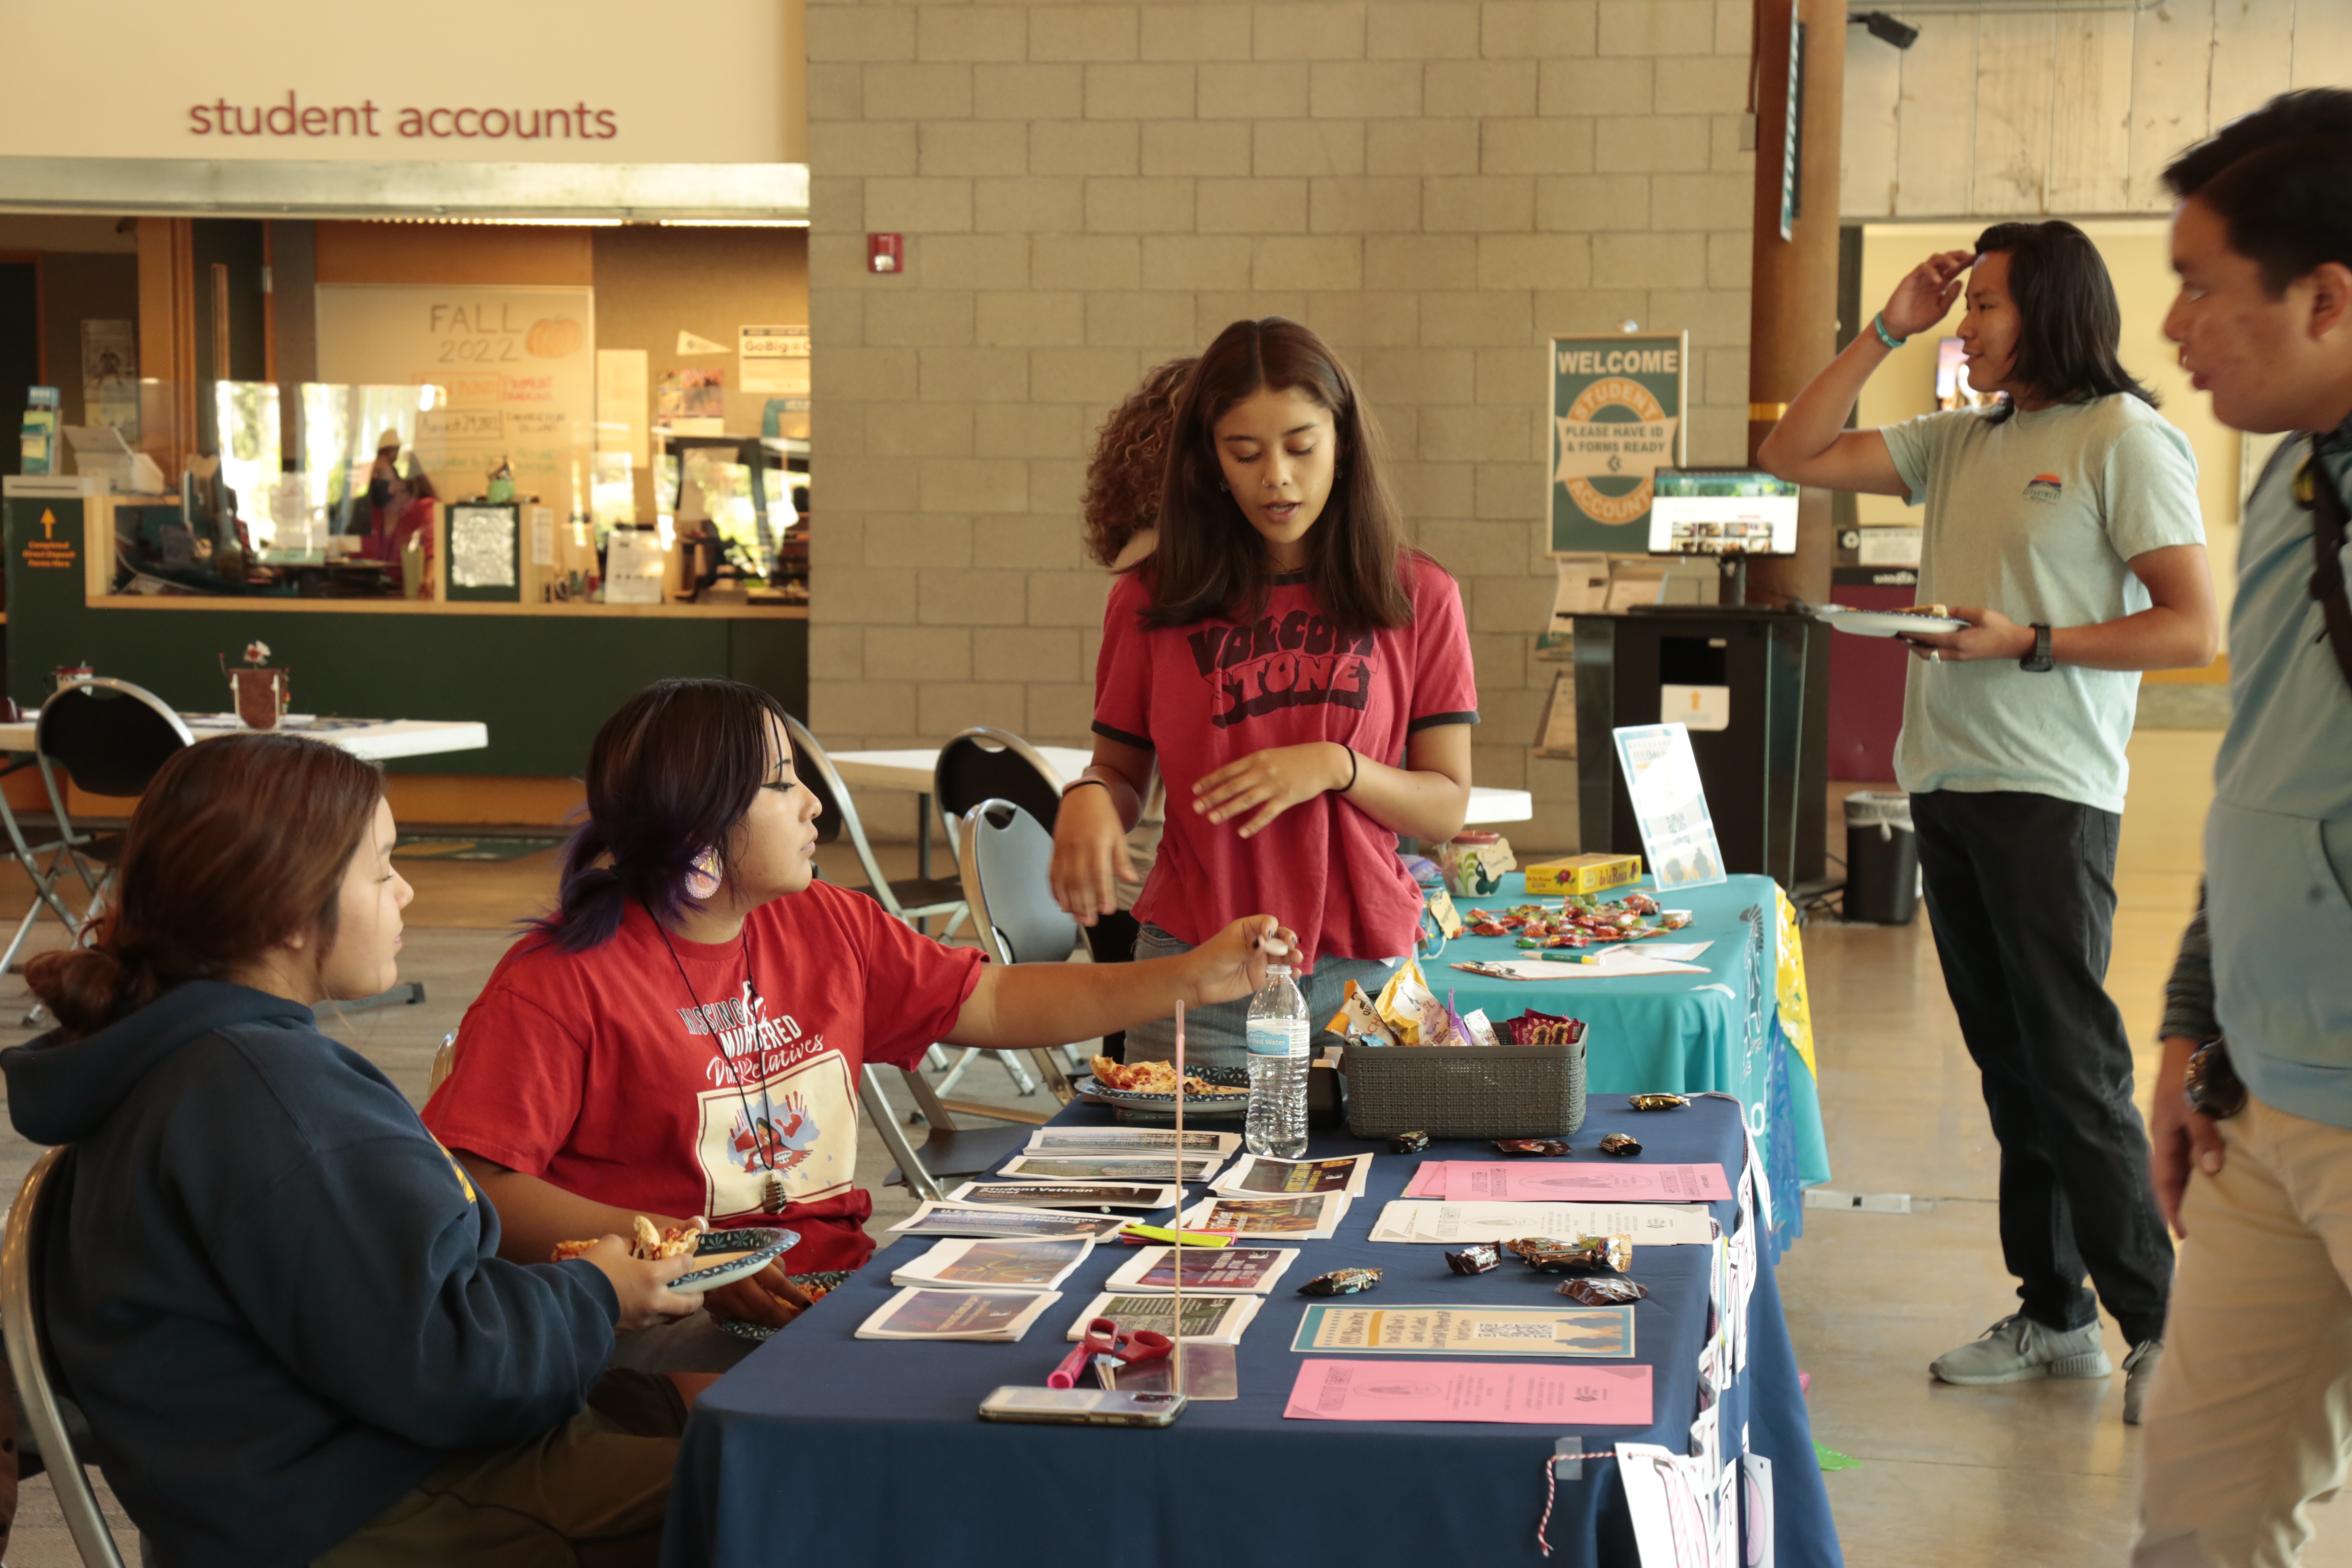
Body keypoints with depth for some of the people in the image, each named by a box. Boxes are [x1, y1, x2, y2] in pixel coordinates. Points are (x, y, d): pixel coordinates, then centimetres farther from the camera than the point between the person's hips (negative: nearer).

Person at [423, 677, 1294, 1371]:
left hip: (839, 1282, 7)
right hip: (670, 1324, -7)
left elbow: (998, 1004, 20)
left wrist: (1197, 979, 12)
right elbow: (474, 1185, -15)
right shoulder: (560, 980, -9)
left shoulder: (827, 929, 13)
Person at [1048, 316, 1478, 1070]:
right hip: (1194, 974, 0)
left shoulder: (1416, 598, 4)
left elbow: (1447, 809, 3)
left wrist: (1337, 768, -14)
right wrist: (1088, 798, -10)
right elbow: (1122, 771, 13)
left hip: (1363, 973, 0)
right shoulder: (1154, 601, 4)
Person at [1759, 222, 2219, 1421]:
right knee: (2007, 1063, 10)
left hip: (2049, 794, -7)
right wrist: (1886, 332, 10)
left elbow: (2192, 628, -10)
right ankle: (2055, 1319, 18)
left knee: (2074, 1065, -7)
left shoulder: (2126, 439, -6)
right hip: (1944, 783, 7)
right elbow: (1792, 456, 14)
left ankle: (2160, 1323, 2)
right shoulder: (1961, 440, 15)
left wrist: (2028, 643, -18)